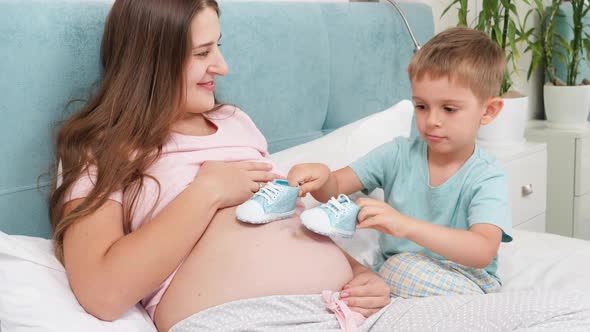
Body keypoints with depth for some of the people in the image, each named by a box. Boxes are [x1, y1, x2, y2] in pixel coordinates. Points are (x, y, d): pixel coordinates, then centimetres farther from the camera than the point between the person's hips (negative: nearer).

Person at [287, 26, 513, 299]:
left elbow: (483, 252, -28)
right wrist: (319, 175, -27)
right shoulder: (399, 154, 0)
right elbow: (333, 189, -1)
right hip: (391, 273, 3)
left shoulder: (486, 177, -12)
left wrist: (406, 225, -41)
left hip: (465, 284, -3)